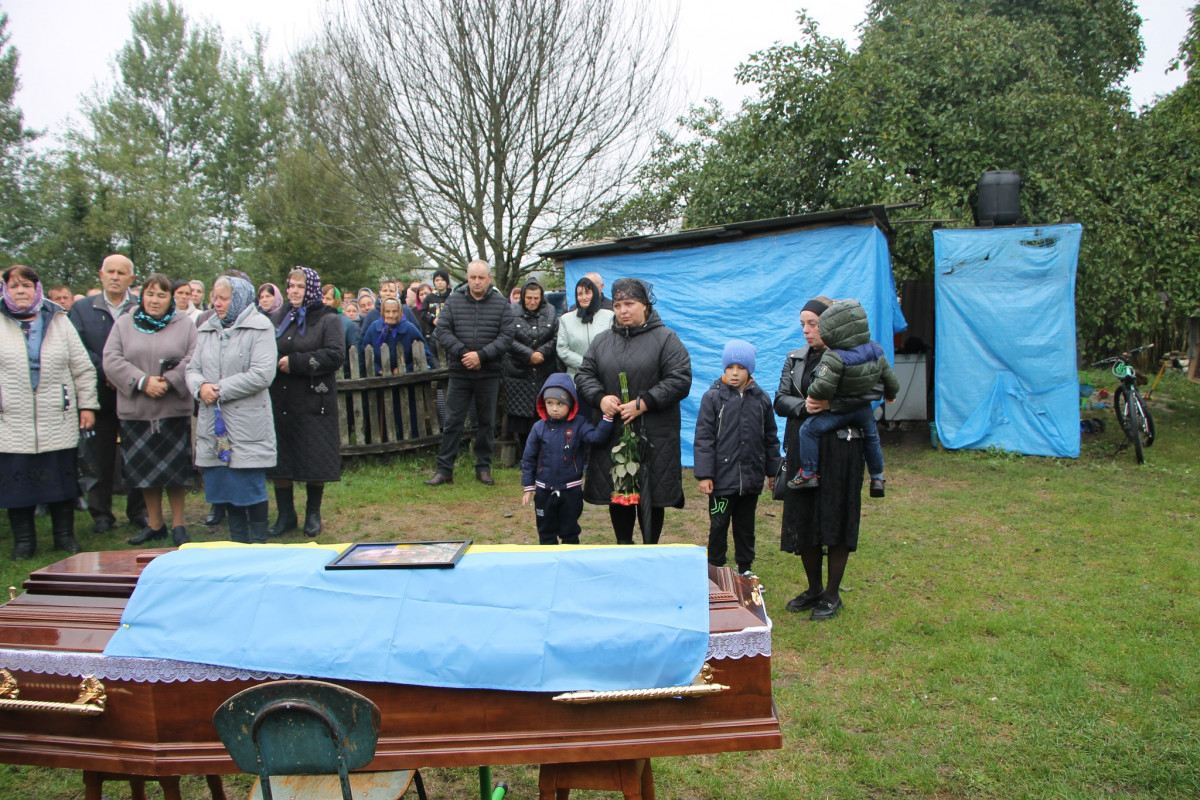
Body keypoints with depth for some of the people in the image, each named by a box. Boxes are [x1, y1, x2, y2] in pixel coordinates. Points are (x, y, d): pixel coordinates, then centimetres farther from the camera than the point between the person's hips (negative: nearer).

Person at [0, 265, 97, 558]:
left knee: (62, 479, 5)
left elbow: (83, 369, 9)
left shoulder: (59, 322, 9)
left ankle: (65, 536, 18)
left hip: (59, 422, 1)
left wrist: (87, 405, 4)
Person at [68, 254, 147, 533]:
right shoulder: (81, 309, 8)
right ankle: (101, 513, 16)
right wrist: (106, 373, -13)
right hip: (100, 394, 1)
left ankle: (138, 510, 17)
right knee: (100, 456, 5)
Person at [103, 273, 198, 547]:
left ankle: (178, 523, 14)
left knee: (175, 468, 2)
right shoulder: (124, 324, 7)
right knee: (144, 468, 9)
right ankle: (154, 524, 22)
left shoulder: (185, 324, 4)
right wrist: (143, 381, -14)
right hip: (135, 410, 2)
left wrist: (169, 382, -17)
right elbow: (111, 360, -2)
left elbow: (194, 359, -4)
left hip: (175, 409, -2)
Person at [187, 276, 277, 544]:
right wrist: (200, 386, -10)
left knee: (251, 487, -2)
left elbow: (262, 375, -14)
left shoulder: (260, 327, -5)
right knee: (223, 486, 10)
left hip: (248, 425, -6)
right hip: (213, 424, 6)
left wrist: (221, 390, -14)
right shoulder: (207, 329, 15)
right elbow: (193, 369, 13)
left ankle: (259, 546, 11)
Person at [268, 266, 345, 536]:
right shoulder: (278, 318, 13)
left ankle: (313, 513, 19)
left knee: (315, 460, 1)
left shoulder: (328, 319, 0)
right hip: (280, 400, 4)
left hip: (314, 401, -4)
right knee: (279, 460, 5)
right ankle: (286, 514, 18)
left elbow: (336, 355, -13)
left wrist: (295, 362, -16)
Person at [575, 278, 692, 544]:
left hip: (653, 437, -4)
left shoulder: (665, 339, -3)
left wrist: (643, 403, -17)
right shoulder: (602, 341, 12)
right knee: (617, 493, 10)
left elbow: (680, 380, -10)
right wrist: (600, 397, -10)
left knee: (651, 496, 3)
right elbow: (584, 375, 11)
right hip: (612, 435, 4)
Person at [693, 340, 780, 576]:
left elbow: (771, 439, 13)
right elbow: (703, 438, -7)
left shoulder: (761, 399, 4)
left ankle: (745, 570, 28)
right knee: (718, 526, 6)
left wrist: (772, 471, 13)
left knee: (746, 527, 15)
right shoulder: (713, 397, -5)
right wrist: (704, 474, -12)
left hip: (751, 478, 3)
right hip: (722, 478, -3)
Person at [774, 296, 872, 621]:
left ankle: (832, 594, 16)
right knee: (803, 520, 8)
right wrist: (804, 406, -14)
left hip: (840, 449, -5)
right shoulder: (795, 359, 11)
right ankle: (813, 588, 26)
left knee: (836, 520, 2)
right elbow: (780, 400, 5)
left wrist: (831, 404, -22)